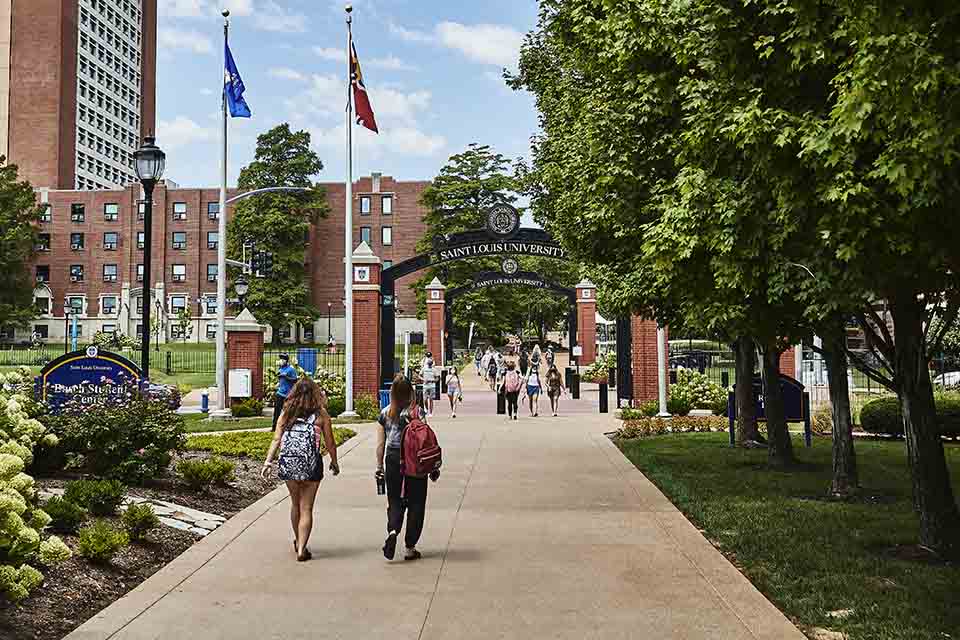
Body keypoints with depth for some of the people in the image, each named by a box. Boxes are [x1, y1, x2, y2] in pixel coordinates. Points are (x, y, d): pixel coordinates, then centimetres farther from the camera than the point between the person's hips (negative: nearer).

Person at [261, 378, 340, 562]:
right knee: (306, 508, 5)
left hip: (289, 464, 3)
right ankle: (301, 549, -1)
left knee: (295, 504, 22)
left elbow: (276, 439, -2)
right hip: (311, 466, -3)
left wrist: (268, 461, -3)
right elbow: (330, 443, 2)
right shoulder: (321, 414, -1)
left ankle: (298, 541, 38)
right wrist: (334, 462, 15)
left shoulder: (286, 413, 5)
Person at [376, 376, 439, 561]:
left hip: (392, 460, 3)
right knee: (415, 504, 9)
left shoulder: (385, 413, 0)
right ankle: (410, 548, 12)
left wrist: (379, 466, 14)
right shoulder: (416, 411, -9)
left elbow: (380, 444, 3)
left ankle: (392, 531, -14)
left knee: (395, 501, 14)